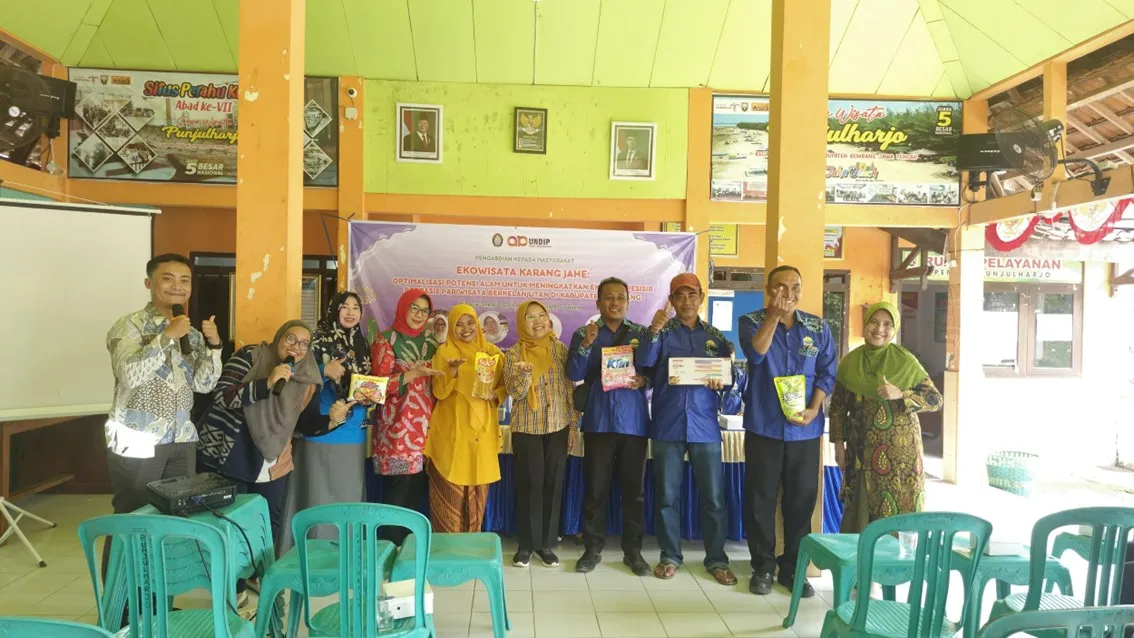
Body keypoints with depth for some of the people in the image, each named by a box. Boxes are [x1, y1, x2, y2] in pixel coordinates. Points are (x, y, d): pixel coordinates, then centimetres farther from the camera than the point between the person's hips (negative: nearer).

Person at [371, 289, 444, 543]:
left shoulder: (430, 341, 14)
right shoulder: (386, 340, -2)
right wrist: (412, 374, -21)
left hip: (424, 424, 5)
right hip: (397, 425, -5)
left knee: (418, 487, 5)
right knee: (399, 488, -6)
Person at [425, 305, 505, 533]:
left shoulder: (493, 352, 6)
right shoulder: (444, 352, -2)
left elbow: (503, 386, 12)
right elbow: (439, 392, -9)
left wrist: (494, 394, -10)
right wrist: (453, 370, -25)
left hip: (482, 429, 3)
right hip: (452, 429, -3)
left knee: (478, 488, 9)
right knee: (451, 489, -1)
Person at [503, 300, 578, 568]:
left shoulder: (560, 349, 1)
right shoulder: (514, 353, -3)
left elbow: (570, 389, 4)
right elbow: (515, 393, -11)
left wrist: (574, 425, 2)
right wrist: (525, 374, -30)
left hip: (558, 426, 2)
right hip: (526, 428, -2)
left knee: (553, 483, 6)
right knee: (529, 483, 2)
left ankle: (547, 542, 19)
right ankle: (527, 543, 16)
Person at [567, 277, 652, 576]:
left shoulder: (642, 333, 8)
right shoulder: (583, 334, 6)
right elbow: (573, 375, -5)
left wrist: (644, 380, -13)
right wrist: (586, 344, -19)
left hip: (634, 420, 1)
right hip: (598, 420, 0)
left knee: (634, 488, 6)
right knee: (595, 487, 4)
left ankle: (633, 550, 17)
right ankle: (593, 548, 17)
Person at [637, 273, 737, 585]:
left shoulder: (715, 336, 10)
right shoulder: (663, 331, 3)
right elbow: (644, 363, -14)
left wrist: (721, 382, -11)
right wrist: (654, 331, -28)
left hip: (705, 425, 1)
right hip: (667, 425, -1)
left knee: (713, 496, 4)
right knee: (666, 495, 6)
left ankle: (716, 559, 19)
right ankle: (670, 556, 21)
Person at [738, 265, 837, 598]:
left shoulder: (818, 327, 7)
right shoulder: (751, 322, 0)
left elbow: (827, 372, 4)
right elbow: (755, 354, -19)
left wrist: (814, 409, -9)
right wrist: (774, 315, -23)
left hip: (805, 429, 2)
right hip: (764, 426, -2)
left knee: (802, 498, 8)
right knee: (761, 498, 5)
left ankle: (793, 568, 23)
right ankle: (762, 567, 18)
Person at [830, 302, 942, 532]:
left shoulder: (906, 361, -6)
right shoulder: (849, 362, 1)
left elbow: (936, 400, -3)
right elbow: (838, 406, 8)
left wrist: (900, 395, -19)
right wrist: (839, 444, 6)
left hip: (899, 447, -2)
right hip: (861, 448, 2)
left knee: (899, 508, 2)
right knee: (860, 510, 8)